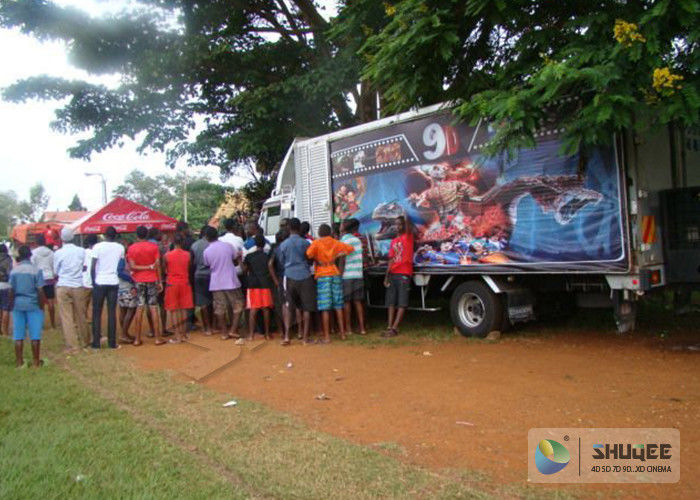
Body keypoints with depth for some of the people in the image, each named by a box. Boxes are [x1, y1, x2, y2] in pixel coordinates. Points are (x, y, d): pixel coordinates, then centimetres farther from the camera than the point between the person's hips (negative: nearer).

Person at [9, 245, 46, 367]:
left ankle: (19, 362, 16)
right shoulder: (36, 270, -9)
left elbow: (11, 291, 1)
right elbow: (40, 291, -10)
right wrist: (41, 306, -1)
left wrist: (12, 305, 12)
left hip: (18, 305, 3)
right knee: (35, 335, 5)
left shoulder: (14, 271, -1)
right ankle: (36, 362, 11)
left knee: (18, 336, 9)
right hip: (33, 305, -3)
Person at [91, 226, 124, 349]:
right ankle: (112, 342, 6)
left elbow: (92, 267, -6)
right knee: (112, 312, 5)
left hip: (100, 282, -2)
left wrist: (94, 281, 1)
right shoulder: (120, 248, 3)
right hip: (114, 283, 2)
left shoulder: (98, 246, -5)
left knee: (97, 312, 7)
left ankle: (96, 342, 7)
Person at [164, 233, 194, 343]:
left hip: (172, 284, -2)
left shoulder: (167, 255, -8)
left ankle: (177, 336, 1)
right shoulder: (187, 255, -4)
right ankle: (184, 333, 16)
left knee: (174, 310, 2)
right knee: (184, 309, 11)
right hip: (184, 283, 2)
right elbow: (190, 269, 5)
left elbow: (165, 271, 2)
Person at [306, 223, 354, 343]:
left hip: (322, 275, -4)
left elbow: (308, 254, -18)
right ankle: (342, 333, 13)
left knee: (325, 307, -3)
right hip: (335, 274, 4)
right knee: (338, 306, 10)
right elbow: (350, 248, 14)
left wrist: (317, 260, 1)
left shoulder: (316, 243, -3)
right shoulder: (335, 242, 9)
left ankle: (326, 336, -2)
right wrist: (337, 255, 11)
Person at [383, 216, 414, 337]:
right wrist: (386, 277, 8)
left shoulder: (408, 236, 2)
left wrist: (406, 219, -39)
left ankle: (394, 328, -6)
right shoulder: (393, 241, 17)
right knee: (391, 302, 5)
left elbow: (408, 229, -21)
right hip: (393, 274, 7)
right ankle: (389, 327, 6)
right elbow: (391, 260, 14)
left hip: (404, 274, -6)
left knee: (402, 303, -5)